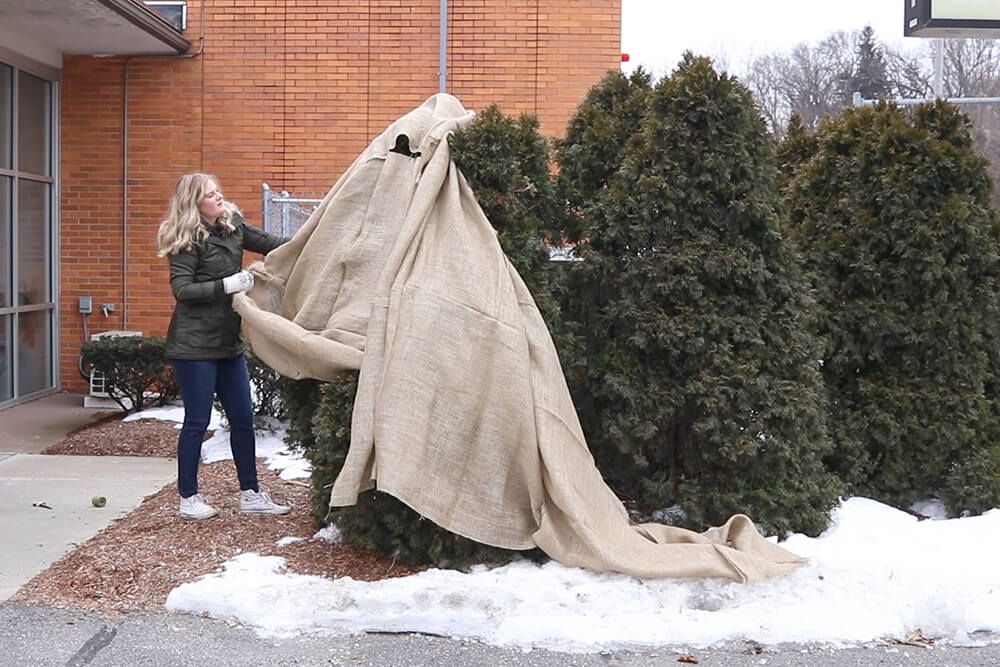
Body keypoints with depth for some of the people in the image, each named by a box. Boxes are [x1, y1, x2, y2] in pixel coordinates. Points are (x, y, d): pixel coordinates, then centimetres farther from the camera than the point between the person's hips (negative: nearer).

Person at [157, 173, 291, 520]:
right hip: (195, 345, -7)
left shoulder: (232, 226, 8)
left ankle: (250, 494, 19)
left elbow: (268, 243, 12)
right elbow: (182, 289, -17)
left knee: (243, 419, 9)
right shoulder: (187, 241, -11)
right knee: (197, 422, -1)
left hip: (228, 342, 7)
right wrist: (227, 286, -24)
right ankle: (188, 499, 12)